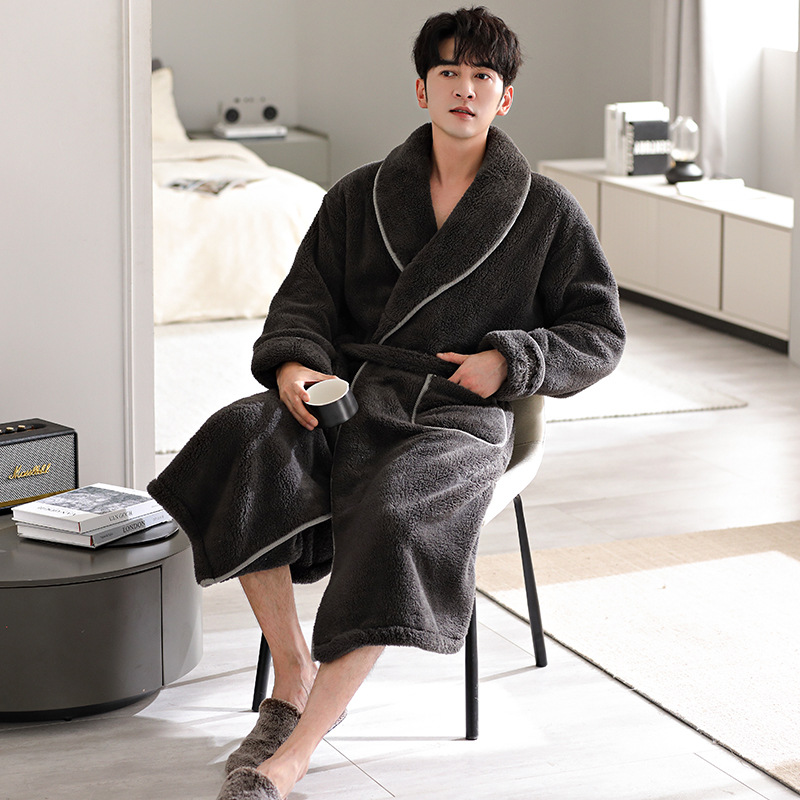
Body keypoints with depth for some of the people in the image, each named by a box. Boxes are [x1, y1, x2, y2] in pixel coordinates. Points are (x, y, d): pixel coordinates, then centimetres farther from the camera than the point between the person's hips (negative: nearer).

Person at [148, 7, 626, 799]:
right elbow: (305, 302, 13)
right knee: (242, 441, -30)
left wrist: (509, 360, -6)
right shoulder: (360, 196, 15)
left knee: (393, 517, -36)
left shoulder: (545, 211, 9)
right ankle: (293, 669, -19)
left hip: (460, 416, -3)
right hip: (351, 398, 3)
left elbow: (599, 333, 11)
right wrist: (293, 363, -11)